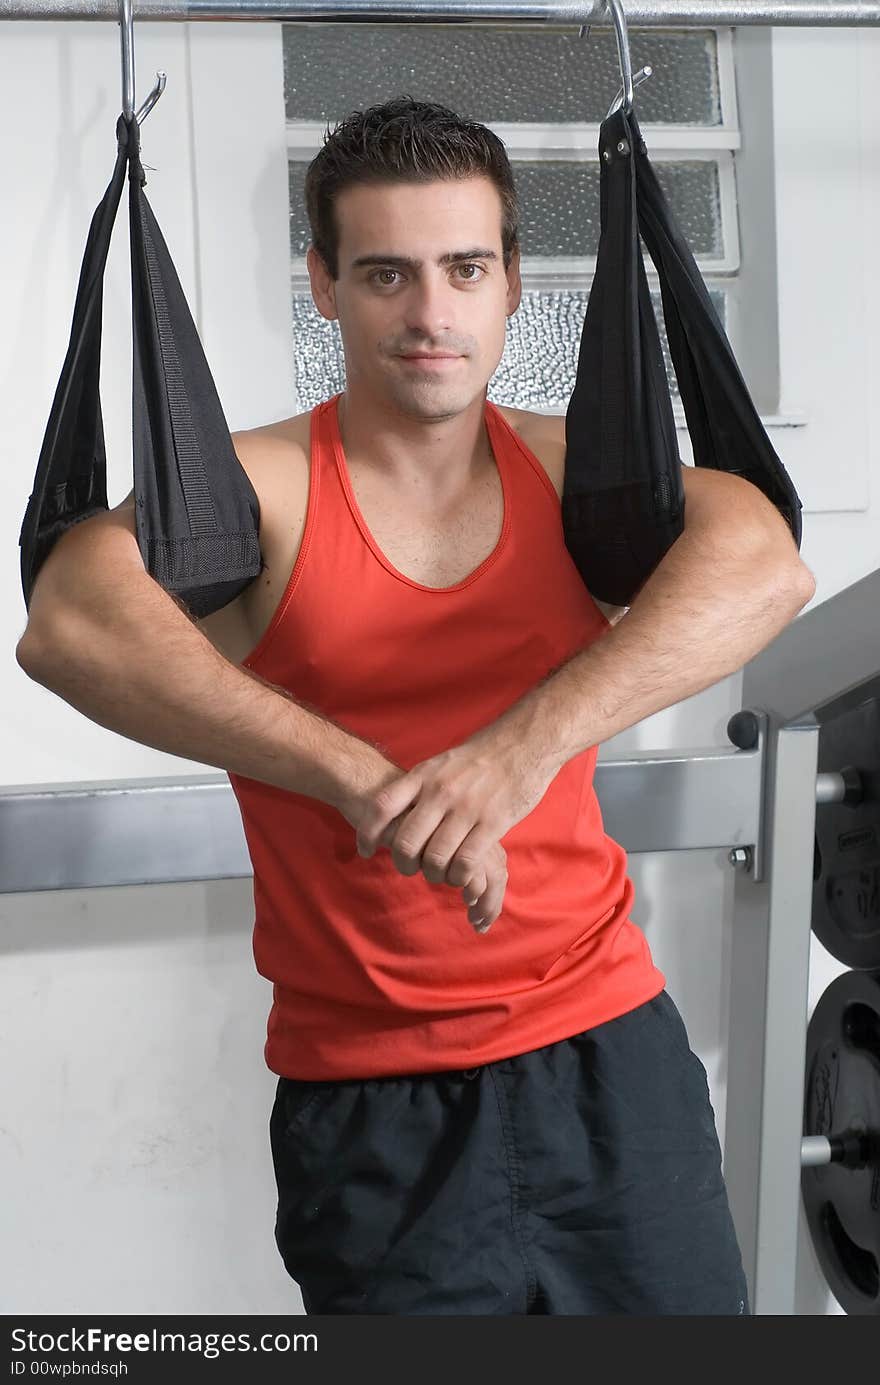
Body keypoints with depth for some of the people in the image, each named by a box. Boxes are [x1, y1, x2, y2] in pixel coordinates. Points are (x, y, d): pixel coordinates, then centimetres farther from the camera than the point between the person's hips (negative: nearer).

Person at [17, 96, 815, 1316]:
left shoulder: (569, 464, 0)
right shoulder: (257, 486, -7)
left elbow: (764, 565, -19)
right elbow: (73, 624, -27)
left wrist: (533, 737, -33)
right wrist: (364, 777, -35)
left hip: (609, 1044, 3)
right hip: (369, 1098, -2)